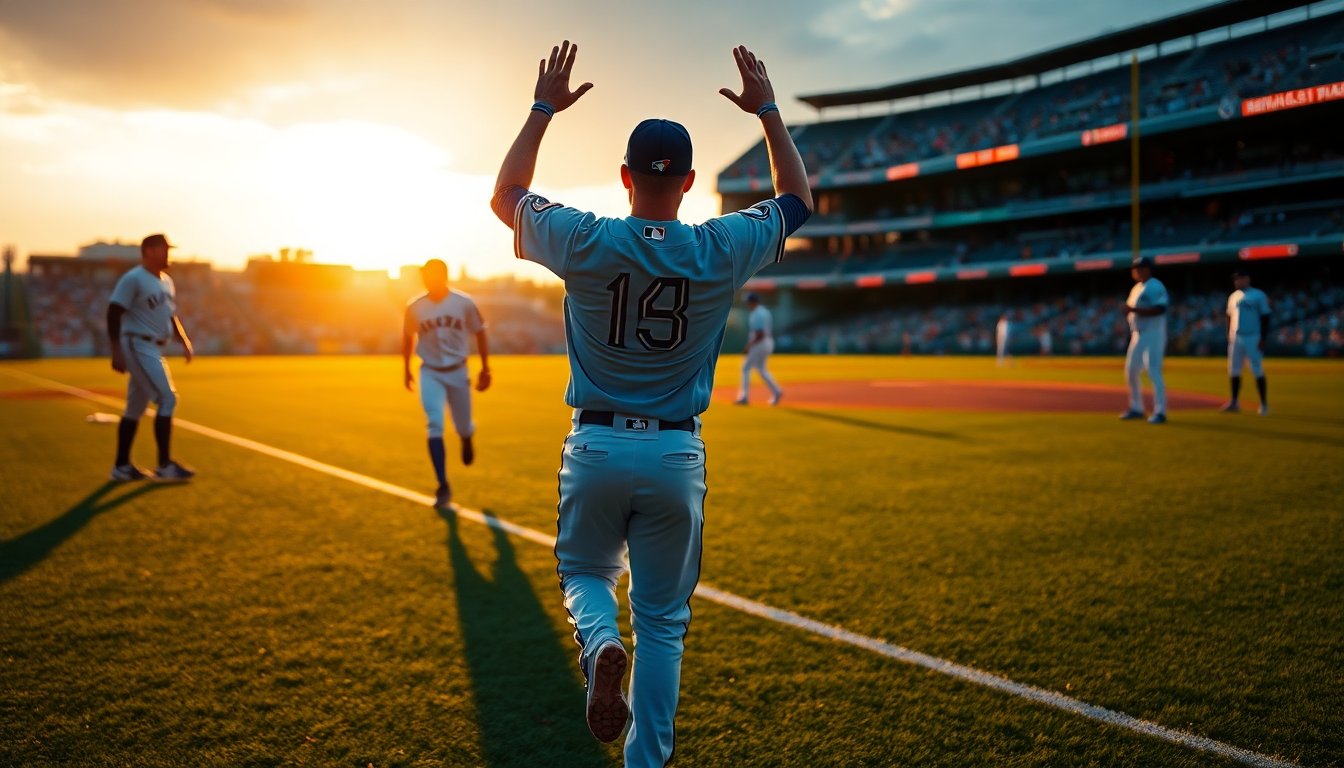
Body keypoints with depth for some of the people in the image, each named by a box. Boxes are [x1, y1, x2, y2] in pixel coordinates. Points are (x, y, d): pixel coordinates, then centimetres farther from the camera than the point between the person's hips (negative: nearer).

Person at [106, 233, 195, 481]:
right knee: (167, 398, -13)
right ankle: (165, 466, -9)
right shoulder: (133, 279, -11)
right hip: (138, 346, -9)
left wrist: (184, 341, 10)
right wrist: (117, 351, -21)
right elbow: (114, 313, -15)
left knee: (136, 406, 12)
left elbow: (171, 315, 24)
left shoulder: (167, 281, 15)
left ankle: (121, 466, 20)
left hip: (154, 348, 9)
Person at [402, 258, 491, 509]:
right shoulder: (415, 307, -5)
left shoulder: (464, 303, -9)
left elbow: (480, 335, 2)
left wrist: (485, 369, 3)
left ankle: (467, 439, 51)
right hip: (430, 373, 0)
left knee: (462, 426, 9)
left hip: (457, 372, 0)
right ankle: (443, 487, -6)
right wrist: (406, 369, 16)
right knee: (435, 427, -11)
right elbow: (408, 338, 11)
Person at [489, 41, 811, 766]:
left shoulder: (585, 241, -8)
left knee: (585, 573, 24)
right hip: (677, 455, 1)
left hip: (596, 448, 0)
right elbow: (798, 199, 13)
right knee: (663, 620, 13)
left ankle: (600, 645, -9)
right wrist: (769, 112, 17)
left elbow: (505, 195, 11)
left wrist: (543, 110, 16)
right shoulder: (723, 249, -7)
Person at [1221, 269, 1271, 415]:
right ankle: (1234, 403, 12)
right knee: (1233, 370, 6)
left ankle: (1264, 404, 3)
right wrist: (1229, 336, 10)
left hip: (1253, 338, -6)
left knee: (1258, 371, -4)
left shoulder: (1258, 296, -5)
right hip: (1236, 338, 6)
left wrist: (1263, 339, -12)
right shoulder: (1233, 296, 12)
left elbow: (1265, 318, -6)